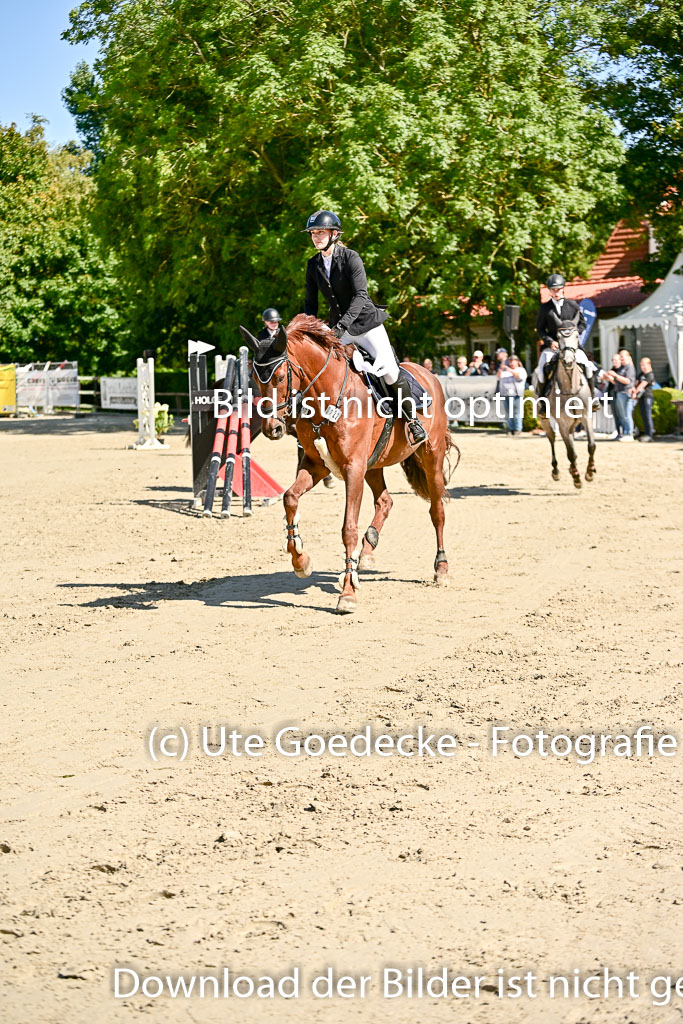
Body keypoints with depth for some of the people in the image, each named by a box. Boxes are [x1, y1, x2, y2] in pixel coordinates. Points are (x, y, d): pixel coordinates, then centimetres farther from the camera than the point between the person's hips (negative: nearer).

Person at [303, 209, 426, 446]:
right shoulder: (313, 265, 4)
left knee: (389, 370, -12)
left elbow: (360, 295, -22)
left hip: (366, 322, -5)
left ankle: (411, 420, 6)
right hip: (338, 327, 5)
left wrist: (342, 325, -34)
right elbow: (310, 303, 8)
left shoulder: (351, 258, -13)